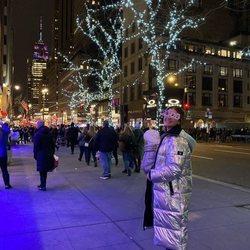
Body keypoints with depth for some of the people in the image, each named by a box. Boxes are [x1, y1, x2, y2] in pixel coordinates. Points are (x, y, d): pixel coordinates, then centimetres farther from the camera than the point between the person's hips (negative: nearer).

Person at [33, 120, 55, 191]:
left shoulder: (37, 134, -11)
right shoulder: (49, 133, 8)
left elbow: (36, 146, -12)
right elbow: (53, 144, 12)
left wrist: (35, 154, -1)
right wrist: (52, 153, 18)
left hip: (41, 155, -6)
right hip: (49, 154, 6)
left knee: (42, 171, 1)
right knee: (45, 170, 16)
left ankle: (43, 186, 6)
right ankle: (43, 184, 27)